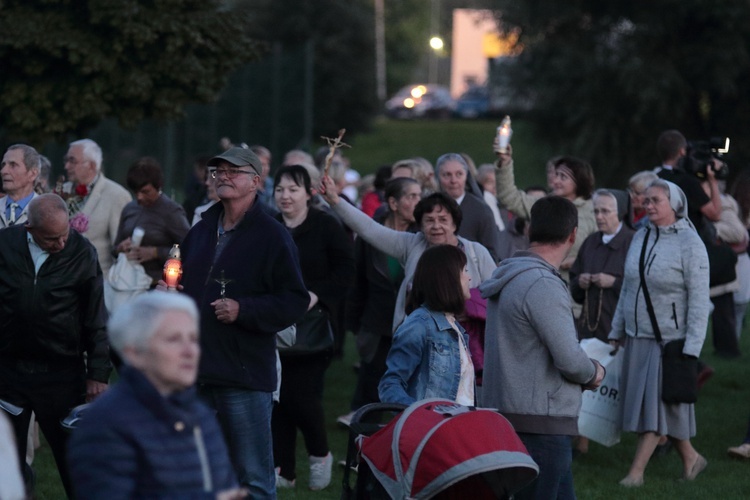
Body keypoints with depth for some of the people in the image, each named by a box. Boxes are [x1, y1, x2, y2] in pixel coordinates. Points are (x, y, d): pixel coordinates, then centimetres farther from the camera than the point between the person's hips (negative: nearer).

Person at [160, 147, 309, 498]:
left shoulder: (272, 236, -6)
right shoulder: (200, 231, 16)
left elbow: (294, 301, -11)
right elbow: (182, 284, 30)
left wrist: (242, 310, -21)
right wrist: (167, 291, 8)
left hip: (245, 376, -7)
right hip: (196, 373, 7)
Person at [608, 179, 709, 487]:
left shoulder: (690, 244, -11)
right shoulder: (640, 237, 7)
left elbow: (699, 300, -13)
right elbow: (627, 289, 15)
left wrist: (691, 348, -18)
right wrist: (616, 331, 14)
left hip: (670, 339, -6)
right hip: (637, 337, 6)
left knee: (657, 403, -5)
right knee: (653, 405, 9)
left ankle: (636, 472, -4)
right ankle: (690, 458, 24)